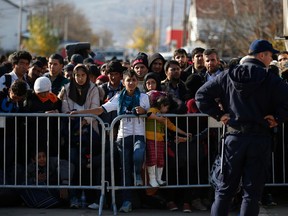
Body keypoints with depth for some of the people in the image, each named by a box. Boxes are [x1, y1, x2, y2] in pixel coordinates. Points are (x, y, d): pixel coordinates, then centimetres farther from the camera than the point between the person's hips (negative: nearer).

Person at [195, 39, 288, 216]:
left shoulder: (228, 76, 5)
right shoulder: (271, 79, -5)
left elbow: (202, 95, 4)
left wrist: (218, 114, 6)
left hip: (234, 137, 2)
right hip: (261, 138, -2)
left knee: (224, 190, 10)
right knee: (252, 192, 4)